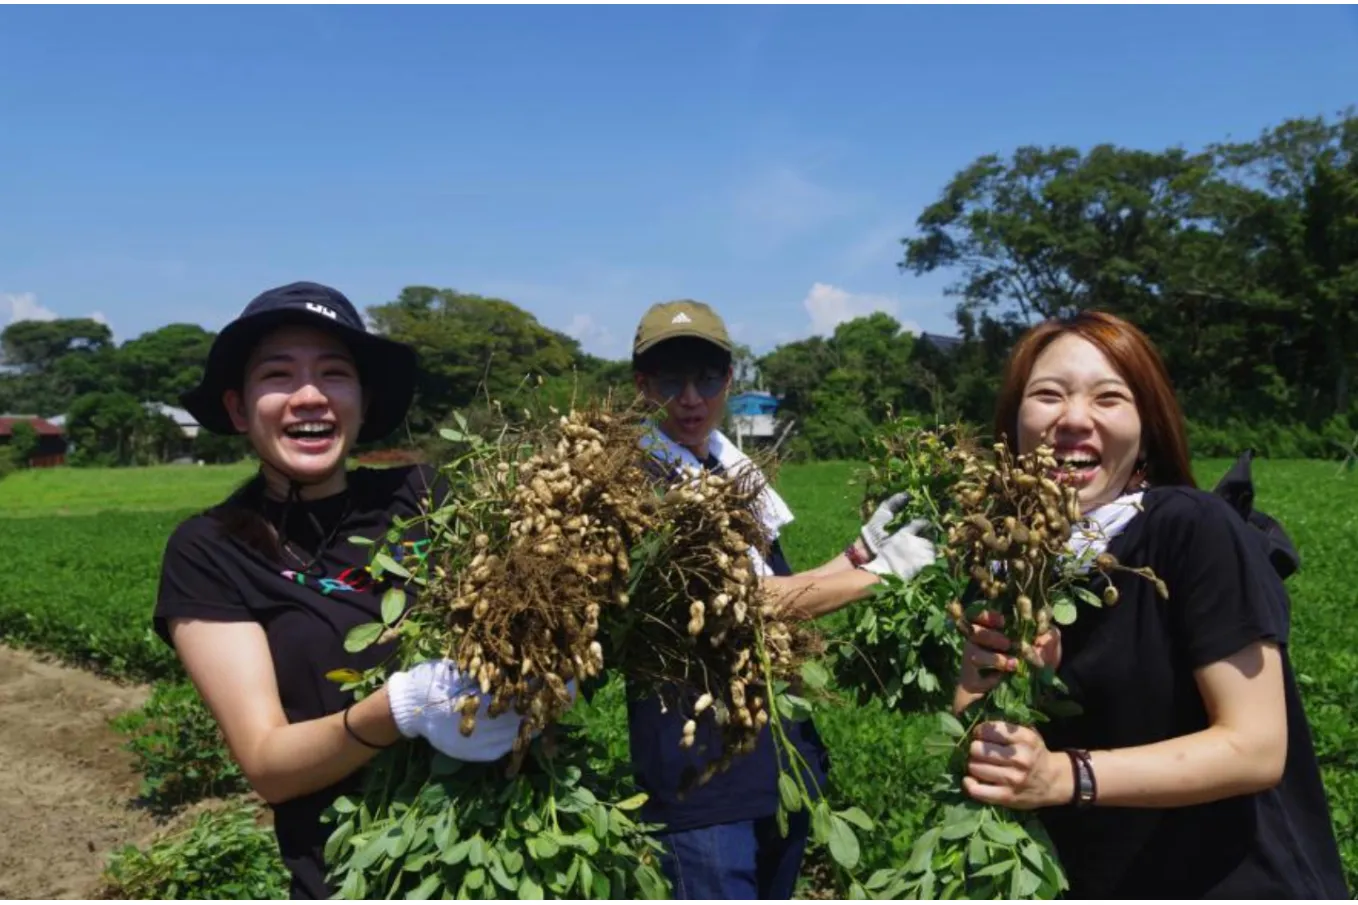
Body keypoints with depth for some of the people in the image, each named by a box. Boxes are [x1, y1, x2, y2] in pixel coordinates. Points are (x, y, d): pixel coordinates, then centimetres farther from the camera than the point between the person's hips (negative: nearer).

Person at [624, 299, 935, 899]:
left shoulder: (740, 475, 9)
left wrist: (862, 549, 4)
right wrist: (880, 569, -13)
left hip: (783, 756, 8)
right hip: (701, 770, -7)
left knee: (778, 893, 22)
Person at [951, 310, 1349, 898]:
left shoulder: (1198, 531, -20)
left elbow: (1255, 748, -21)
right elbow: (983, 760, -5)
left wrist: (1065, 776, -30)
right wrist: (985, 681, -25)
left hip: (1237, 884, -4)